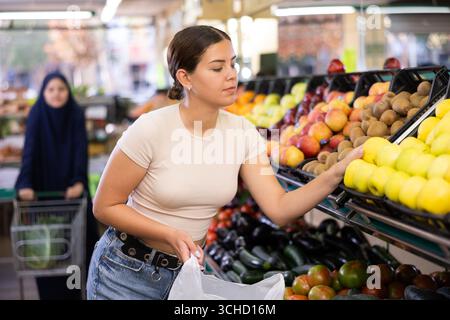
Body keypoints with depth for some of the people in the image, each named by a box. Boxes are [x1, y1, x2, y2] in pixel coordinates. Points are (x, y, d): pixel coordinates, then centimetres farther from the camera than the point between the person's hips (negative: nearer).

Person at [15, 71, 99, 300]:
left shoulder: (76, 114, -6)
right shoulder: (36, 115, -10)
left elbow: (81, 149, -12)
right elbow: (29, 150, -19)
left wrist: (78, 182, -28)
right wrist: (25, 185, -32)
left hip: (71, 186, 2)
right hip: (44, 188, -1)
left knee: (82, 231, 0)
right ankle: (51, 292, 6)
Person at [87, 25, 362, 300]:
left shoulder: (242, 132, -9)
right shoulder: (151, 130, -22)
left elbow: (279, 209, -15)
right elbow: (105, 206, -14)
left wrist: (335, 175, -30)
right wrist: (171, 234, -25)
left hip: (186, 270, 4)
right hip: (127, 272, -4)